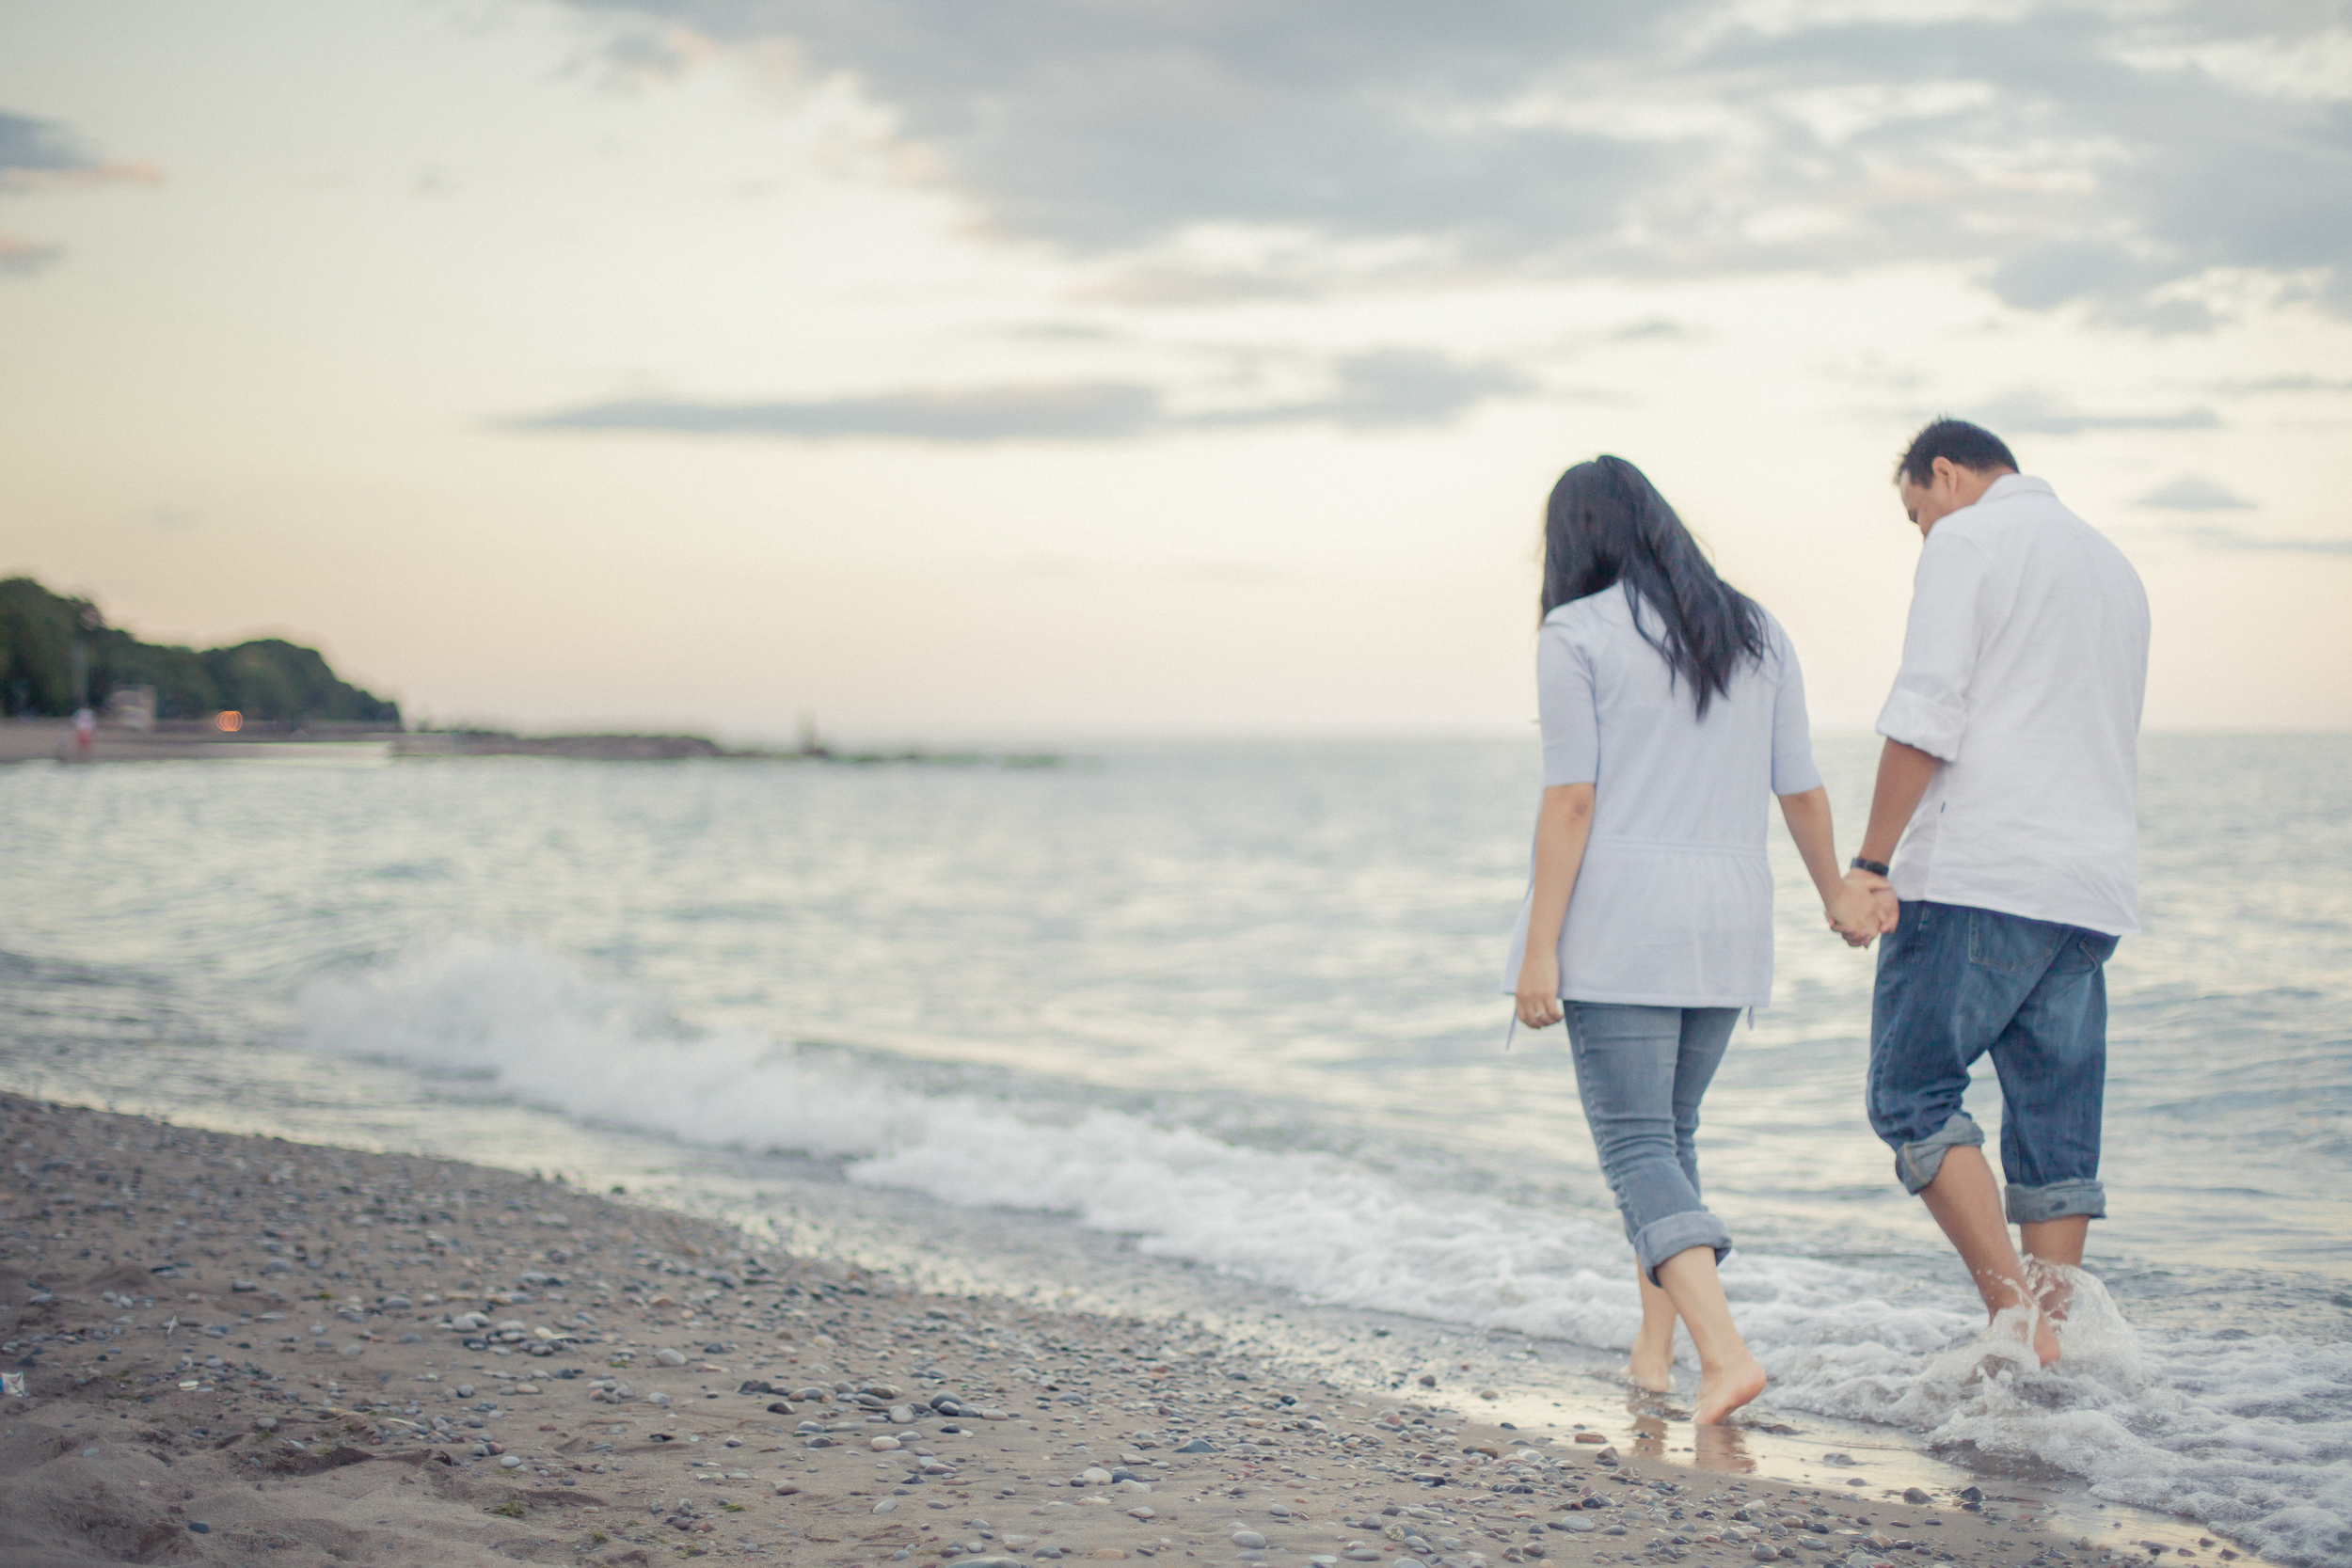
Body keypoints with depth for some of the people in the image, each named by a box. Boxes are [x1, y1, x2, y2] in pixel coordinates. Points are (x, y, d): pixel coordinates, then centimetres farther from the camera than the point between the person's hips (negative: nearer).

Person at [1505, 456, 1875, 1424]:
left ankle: (1724, 1350, -21)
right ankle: (1654, 1347, 23)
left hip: (1621, 921, -6)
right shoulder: (1757, 632, 10)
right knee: (1671, 1132, 19)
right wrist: (1836, 891, 28)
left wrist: (1540, 950, -11)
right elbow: (1801, 788, 12)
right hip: (1728, 925, 6)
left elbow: (1570, 799, -12)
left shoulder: (1576, 635, -6)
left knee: (1636, 1145, -5)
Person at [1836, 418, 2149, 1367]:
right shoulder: (2112, 562, 24)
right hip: (2097, 884, 8)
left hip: (1985, 871, -8)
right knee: (2058, 1128, 7)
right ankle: (2051, 1353, 5)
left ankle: (2015, 1311, -14)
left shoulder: (1968, 539, -1)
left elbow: (1925, 718, -12)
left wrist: (1870, 862, -9)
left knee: (1913, 1093, -2)